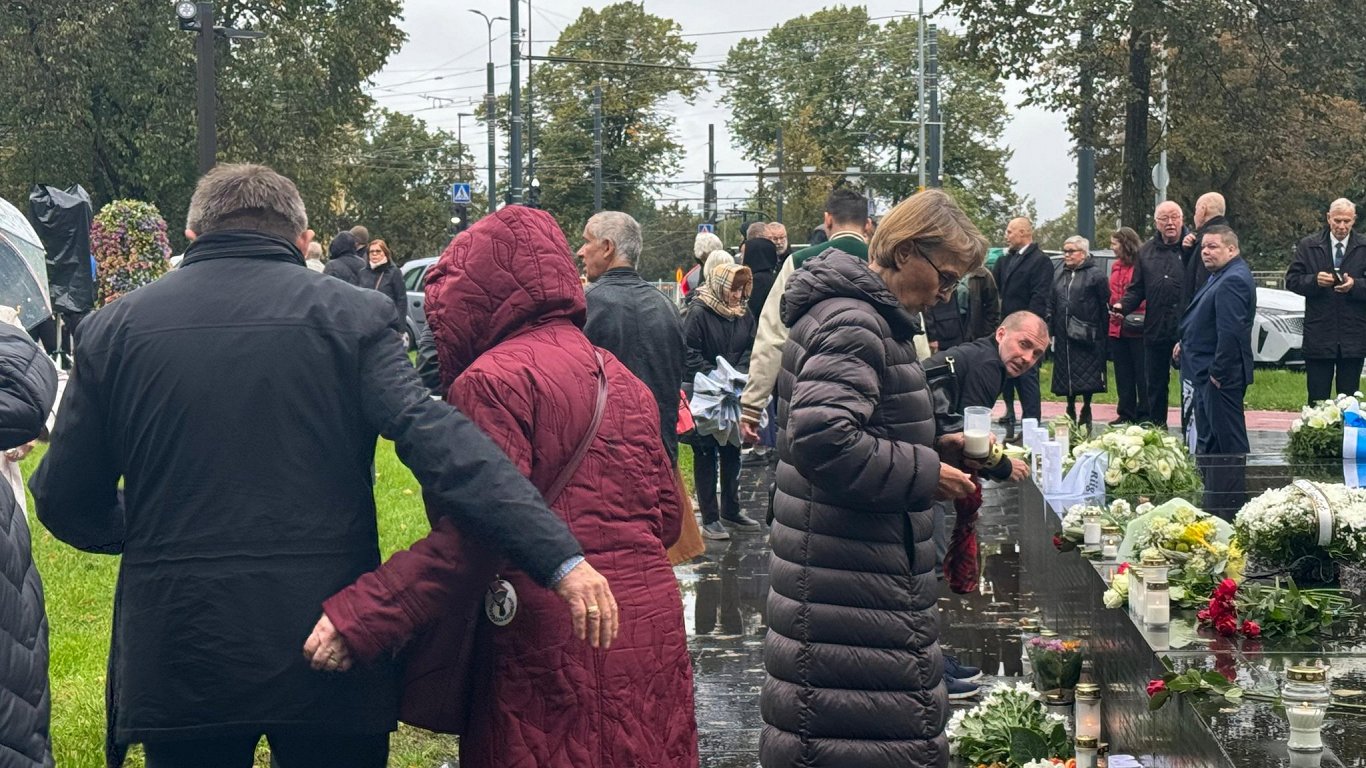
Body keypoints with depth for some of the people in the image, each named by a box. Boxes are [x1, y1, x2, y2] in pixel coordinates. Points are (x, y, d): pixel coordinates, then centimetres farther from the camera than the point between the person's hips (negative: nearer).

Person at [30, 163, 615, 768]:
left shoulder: (113, 328, 3)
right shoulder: (351, 315, -3)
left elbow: (65, 500, 5)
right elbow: (438, 443, -17)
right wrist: (558, 554, -22)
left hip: (177, 651, 1)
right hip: (329, 646, -1)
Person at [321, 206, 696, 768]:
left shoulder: (495, 379, -10)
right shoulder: (620, 378, 14)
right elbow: (666, 516, 16)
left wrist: (360, 616, -23)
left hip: (552, 645, -7)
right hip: (652, 623, 7)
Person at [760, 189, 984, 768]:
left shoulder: (866, 317, 18)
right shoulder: (853, 324, -16)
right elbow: (821, 439, -29)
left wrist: (934, 448, 14)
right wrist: (926, 473, -19)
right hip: (853, 593, -11)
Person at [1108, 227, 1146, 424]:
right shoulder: (1117, 267, 15)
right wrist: (1113, 308, 6)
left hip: (1137, 330, -8)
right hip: (1118, 328, 8)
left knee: (1142, 375, -2)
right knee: (1123, 375, 12)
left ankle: (1144, 415, 3)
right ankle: (1126, 414, 19)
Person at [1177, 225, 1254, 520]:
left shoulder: (1233, 280, -20)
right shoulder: (1222, 276, 15)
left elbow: (1230, 331, -26)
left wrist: (1218, 372, -22)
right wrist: (1186, 343, 13)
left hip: (1221, 377, -11)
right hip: (1207, 373, 11)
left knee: (1227, 444, -5)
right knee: (1207, 443, 17)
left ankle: (1231, 511, -1)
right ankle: (1212, 505, 26)